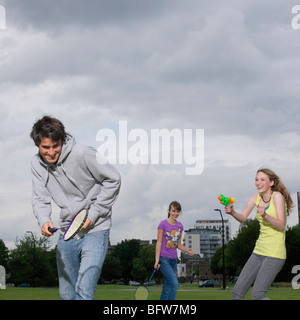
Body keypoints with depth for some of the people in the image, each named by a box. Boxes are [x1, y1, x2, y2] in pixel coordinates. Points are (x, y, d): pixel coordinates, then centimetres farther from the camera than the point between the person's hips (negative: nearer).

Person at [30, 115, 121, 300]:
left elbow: (113, 180, -9)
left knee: (84, 291, -18)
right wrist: (44, 221, -21)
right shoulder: (37, 164, 0)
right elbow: (40, 199, 2)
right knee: (66, 294, 13)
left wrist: (93, 214, -12)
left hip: (95, 230, -6)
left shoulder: (83, 155, -17)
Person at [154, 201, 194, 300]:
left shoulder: (180, 226, 10)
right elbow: (159, 243, -7)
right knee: (174, 283, -20)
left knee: (167, 288, 7)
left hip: (173, 259, 6)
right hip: (164, 258, -6)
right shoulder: (163, 224, -6)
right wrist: (157, 260, -13)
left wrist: (188, 251, 0)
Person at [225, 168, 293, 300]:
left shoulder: (277, 196, -10)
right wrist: (232, 212, -18)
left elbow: (281, 226, -16)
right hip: (259, 251, 7)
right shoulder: (255, 198, 8)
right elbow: (243, 218, 2)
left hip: (275, 253, -7)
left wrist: (265, 215, -32)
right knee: (237, 292, 1)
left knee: (257, 295, -15)